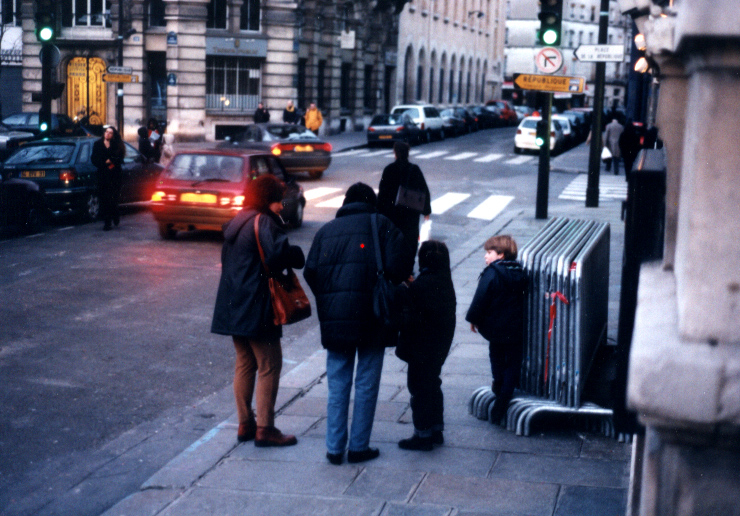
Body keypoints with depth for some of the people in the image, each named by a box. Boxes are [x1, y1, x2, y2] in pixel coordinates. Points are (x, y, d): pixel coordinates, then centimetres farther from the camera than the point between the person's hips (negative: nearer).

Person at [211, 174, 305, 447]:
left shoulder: (237, 223, 15)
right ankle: (264, 428, 0)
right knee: (269, 365, -1)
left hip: (234, 307, 9)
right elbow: (278, 251, -32)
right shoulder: (263, 223, -14)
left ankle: (245, 424, 20)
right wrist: (297, 256, -12)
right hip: (256, 308, -9)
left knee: (244, 364, 15)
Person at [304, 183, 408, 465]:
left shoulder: (326, 230, 13)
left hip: (334, 318, 3)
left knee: (337, 385, 10)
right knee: (367, 384, 6)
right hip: (371, 316, -3)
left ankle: (334, 447, 11)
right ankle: (359, 447, 9)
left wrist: (327, 302, 13)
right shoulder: (382, 225, 3)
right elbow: (394, 268, -10)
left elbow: (310, 272, 3)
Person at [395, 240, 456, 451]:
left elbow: (410, 318, -21)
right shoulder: (446, 284, 2)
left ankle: (423, 435, 9)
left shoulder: (419, 286, -22)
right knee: (433, 386, 19)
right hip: (439, 348, 8)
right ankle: (436, 430, 29)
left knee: (419, 388, 2)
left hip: (421, 349, -8)